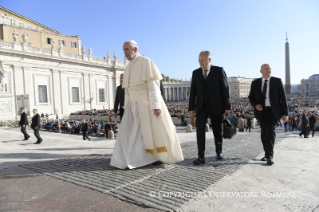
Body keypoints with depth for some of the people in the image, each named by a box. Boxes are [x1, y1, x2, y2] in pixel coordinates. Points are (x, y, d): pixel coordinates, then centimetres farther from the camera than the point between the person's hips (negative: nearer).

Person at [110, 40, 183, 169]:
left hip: (147, 102, -7)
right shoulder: (128, 68, 15)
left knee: (156, 131, 3)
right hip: (134, 105, 7)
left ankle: (163, 156, 23)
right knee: (128, 131, -2)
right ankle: (126, 160, 5)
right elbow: (128, 89, 17)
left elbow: (153, 84, -17)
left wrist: (156, 105, -24)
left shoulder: (146, 62, -8)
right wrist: (127, 107, 14)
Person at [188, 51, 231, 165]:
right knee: (200, 128, -16)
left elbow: (225, 89, -3)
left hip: (216, 106, -1)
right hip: (201, 106, 1)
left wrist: (227, 106, -6)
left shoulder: (219, 70, -1)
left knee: (217, 130, 8)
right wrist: (191, 107, 2)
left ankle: (219, 153, 30)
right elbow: (193, 91, 7)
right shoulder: (195, 73, 7)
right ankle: (201, 156, -13)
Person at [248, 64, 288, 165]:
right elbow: (251, 97, 11)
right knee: (264, 133, 9)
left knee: (270, 130, -20)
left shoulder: (277, 81, 0)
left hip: (274, 111, -2)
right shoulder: (255, 83, 4)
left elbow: (283, 97, -1)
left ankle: (270, 156, -13)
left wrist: (285, 113, -4)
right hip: (262, 111, 3)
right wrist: (255, 105, -11)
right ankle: (267, 154, 24)